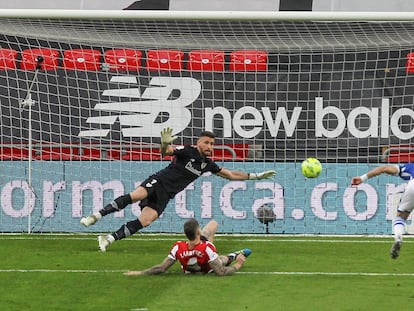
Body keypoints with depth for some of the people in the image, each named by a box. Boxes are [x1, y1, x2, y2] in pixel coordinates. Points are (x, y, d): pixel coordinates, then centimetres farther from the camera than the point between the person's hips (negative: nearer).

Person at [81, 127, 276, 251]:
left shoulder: (208, 164, 13)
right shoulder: (187, 152, -6)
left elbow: (231, 175, 23)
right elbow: (166, 152, -18)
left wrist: (256, 176, 21)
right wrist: (165, 144, -42)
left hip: (165, 196, 5)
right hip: (157, 182, -5)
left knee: (145, 221, -15)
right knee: (135, 195, -33)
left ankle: (109, 239, -12)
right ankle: (97, 216, -29)